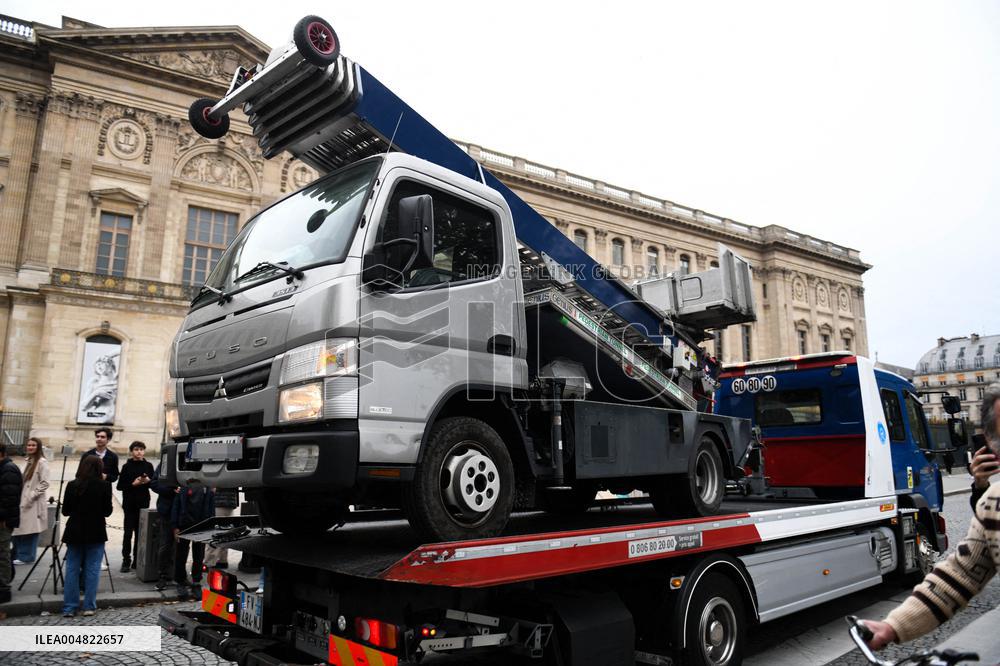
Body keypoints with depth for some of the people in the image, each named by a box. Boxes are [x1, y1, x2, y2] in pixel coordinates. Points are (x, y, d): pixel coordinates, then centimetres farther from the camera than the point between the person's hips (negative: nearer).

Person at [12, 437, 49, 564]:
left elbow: (45, 483, -15)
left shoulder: (42, 462, -10)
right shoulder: (30, 462, 15)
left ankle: (26, 557, 5)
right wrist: (22, 497, 10)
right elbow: (26, 483, 20)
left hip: (34, 503, -8)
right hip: (24, 501, 8)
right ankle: (17, 555, 20)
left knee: (30, 530, -3)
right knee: (19, 529, 9)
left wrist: (32, 496, -17)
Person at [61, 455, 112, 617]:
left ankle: (69, 608, 12)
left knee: (72, 569, 10)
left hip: (75, 532, 2)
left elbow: (65, 511, 2)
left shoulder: (72, 485, -4)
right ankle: (89, 606, 8)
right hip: (96, 533, -2)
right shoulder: (104, 486, -10)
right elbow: (107, 511, -5)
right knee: (92, 569, 5)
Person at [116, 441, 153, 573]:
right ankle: (126, 560, 5)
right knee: (128, 532, -3)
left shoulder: (148, 466, 5)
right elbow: (120, 486, -2)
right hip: (129, 503, -2)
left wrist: (148, 481, -11)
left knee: (140, 532, 5)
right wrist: (133, 484, -15)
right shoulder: (127, 466, 0)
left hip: (143, 503, 2)